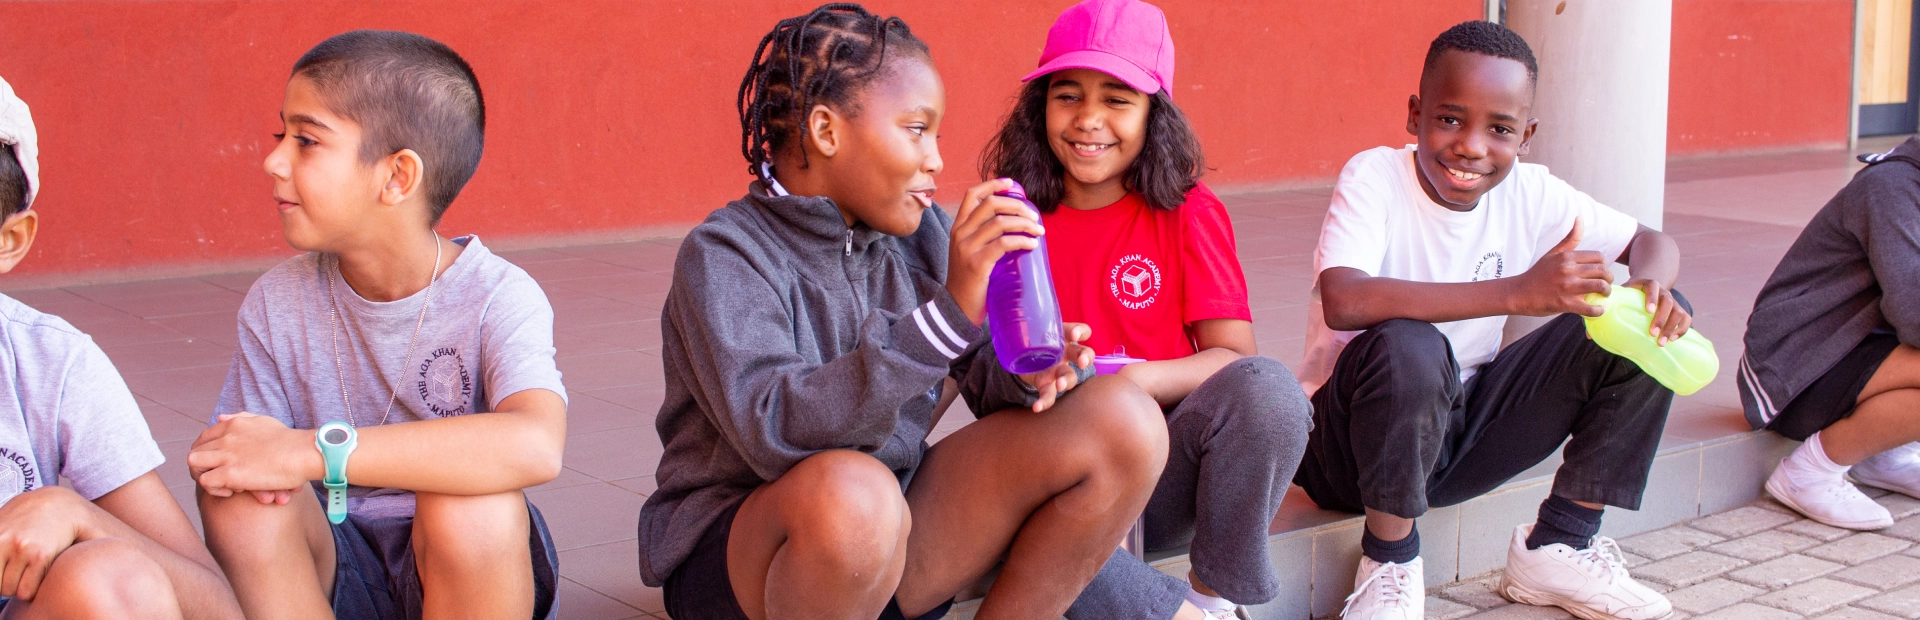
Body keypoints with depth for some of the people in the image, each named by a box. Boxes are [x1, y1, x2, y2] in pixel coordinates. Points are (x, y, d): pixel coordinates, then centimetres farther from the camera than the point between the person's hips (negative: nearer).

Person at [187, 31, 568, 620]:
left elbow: (536, 447, -37)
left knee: (471, 503, -34)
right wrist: (230, 465, -25)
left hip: (468, 570, -3)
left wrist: (310, 452, -37)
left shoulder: (497, 297, -16)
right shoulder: (277, 302, -2)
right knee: (241, 494, -24)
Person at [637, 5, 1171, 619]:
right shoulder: (723, 255, -15)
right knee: (846, 489, -41)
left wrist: (1028, 371, -22)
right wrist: (948, 311, -38)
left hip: (893, 539, 6)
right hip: (733, 561, -6)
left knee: (1123, 423, -9)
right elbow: (774, 431, -30)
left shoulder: (919, 235, 3)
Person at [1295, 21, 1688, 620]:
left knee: (1644, 328, -6)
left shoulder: (1529, 193, -4)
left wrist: (1649, 288, -19)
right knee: (1408, 348, -38)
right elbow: (1343, 301, -37)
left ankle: (1557, 546, 5)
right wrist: (1518, 291, -41)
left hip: (1467, 427, 6)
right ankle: (1390, 563, -14)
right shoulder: (1375, 177, -19)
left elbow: (1652, 242, 7)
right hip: (1358, 443, -5)